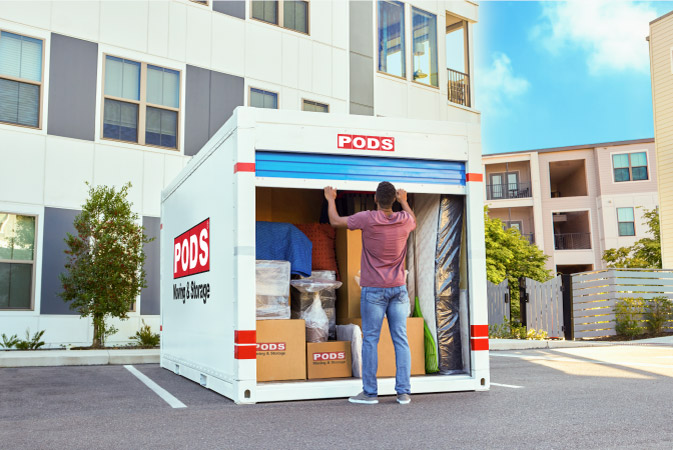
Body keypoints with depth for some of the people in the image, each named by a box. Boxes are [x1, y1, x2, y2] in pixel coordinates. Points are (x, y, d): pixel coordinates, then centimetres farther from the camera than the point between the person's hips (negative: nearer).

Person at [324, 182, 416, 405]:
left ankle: (370, 392, 6)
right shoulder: (404, 220, 0)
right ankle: (404, 391, 7)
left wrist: (331, 199, 19)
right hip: (399, 289, 4)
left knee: (370, 339, 2)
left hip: (373, 289, -4)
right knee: (401, 339, 5)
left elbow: (336, 221, 2)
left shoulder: (367, 219, -12)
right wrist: (404, 201, 41)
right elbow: (414, 222, 27)